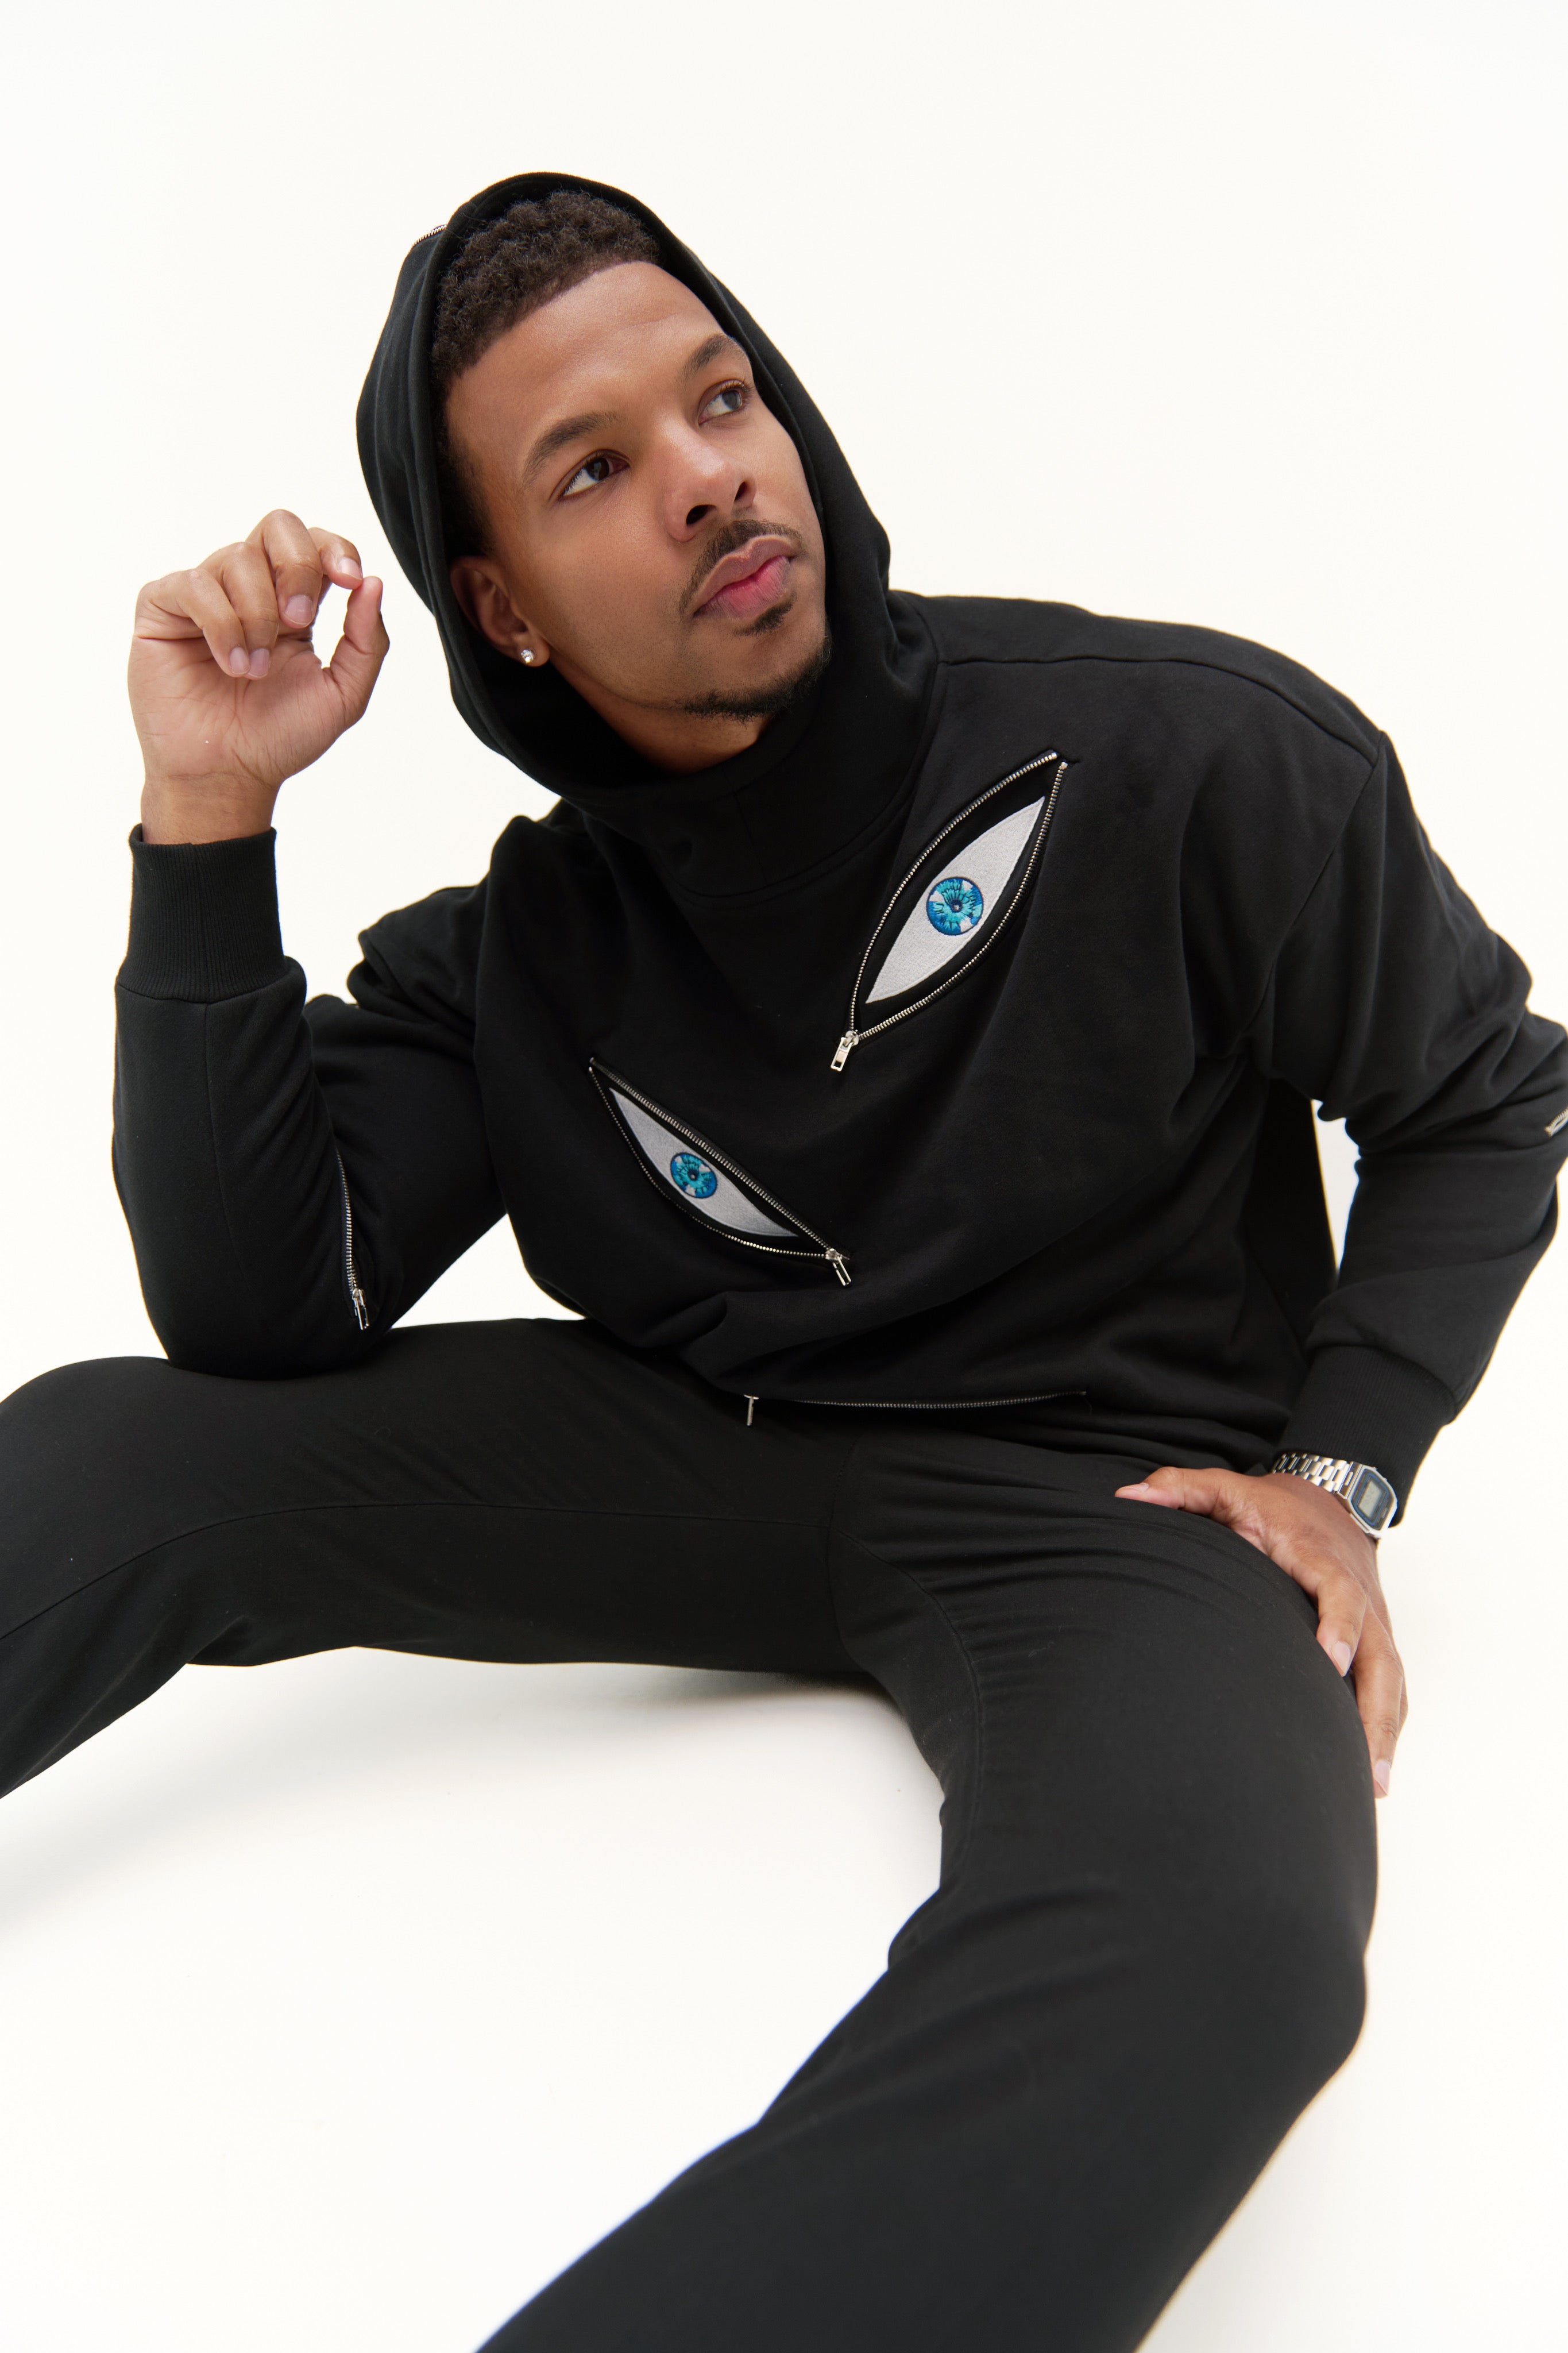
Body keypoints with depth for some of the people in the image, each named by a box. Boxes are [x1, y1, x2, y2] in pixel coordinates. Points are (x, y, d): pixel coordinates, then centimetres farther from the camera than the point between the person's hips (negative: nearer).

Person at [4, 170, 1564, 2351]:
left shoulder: (1198, 759, -12)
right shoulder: (511, 955, -1)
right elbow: (264, 1315, -10)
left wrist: (1339, 1474, -9)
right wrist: (210, 824, -15)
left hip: (1103, 1492, -3)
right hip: (691, 1448, 4)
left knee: (1212, 1936, -40)